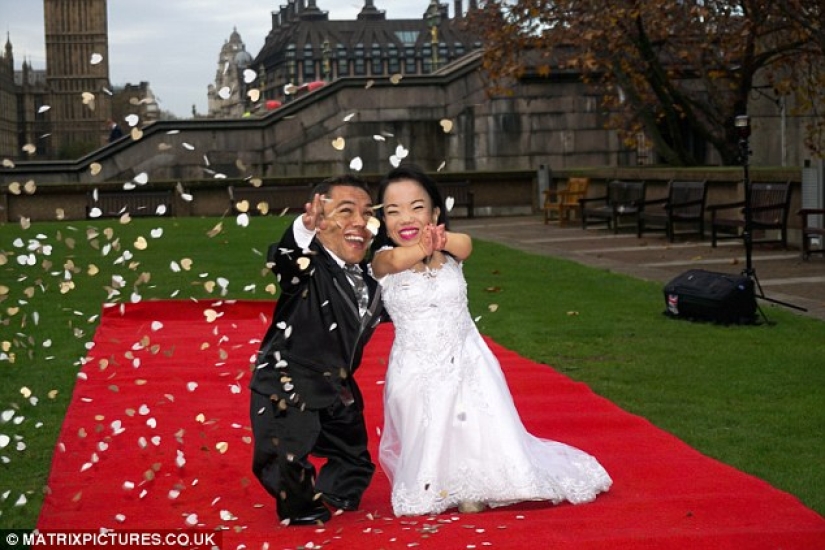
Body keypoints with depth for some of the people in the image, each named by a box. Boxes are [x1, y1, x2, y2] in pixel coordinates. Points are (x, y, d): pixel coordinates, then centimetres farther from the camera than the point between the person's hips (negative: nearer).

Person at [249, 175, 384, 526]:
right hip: (286, 392, -7)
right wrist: (304, 230, -69)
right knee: (283, 464, -29)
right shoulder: (307, 268, -21)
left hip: (338, 394, 7)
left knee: (357, 467, 22)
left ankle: (330, 497, 54)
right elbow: (283, 260, -43)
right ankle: (300, 506, 2)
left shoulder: (370, 279, 2)